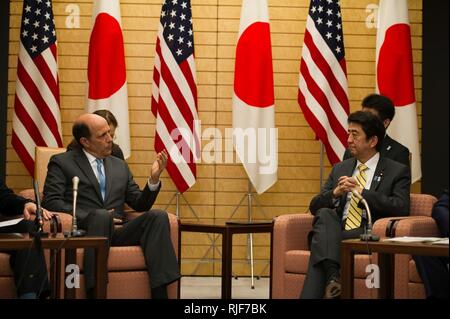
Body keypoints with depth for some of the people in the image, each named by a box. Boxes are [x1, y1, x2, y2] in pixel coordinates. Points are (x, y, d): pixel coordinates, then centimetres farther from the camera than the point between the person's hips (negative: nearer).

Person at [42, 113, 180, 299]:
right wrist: (95, 217, -14)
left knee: (158, 216, -23)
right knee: (101, 216, -37)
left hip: (117, 233, 5)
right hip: (84, 231, -4)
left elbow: (140, 205, 21)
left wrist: (154, 178, 2)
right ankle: (95, 292, -42)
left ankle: (160, 293, -35)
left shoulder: (120, 166, 25)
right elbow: (51, 202, -3)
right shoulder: (61, 163, 10)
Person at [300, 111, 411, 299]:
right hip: (335, 231, 4)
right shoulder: (340, 169, 23)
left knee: (320, 245, -31)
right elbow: (314, 206, 17)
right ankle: (333, 276, -46)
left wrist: (362, 191, -12)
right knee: (324, 214, -31)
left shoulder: (397, 171, 8)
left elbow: (401, 208, -8)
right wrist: (335, 193, -5)